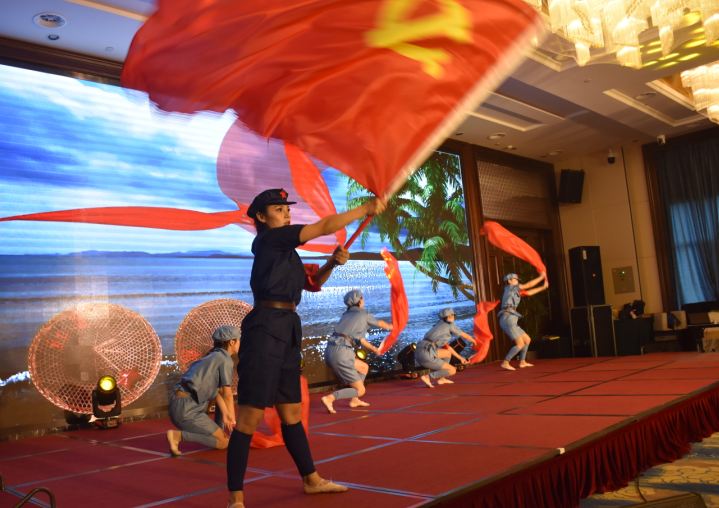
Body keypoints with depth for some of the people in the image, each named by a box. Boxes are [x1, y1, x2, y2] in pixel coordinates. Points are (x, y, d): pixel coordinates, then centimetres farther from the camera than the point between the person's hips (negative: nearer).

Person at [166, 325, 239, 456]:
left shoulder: (213, 357, 20)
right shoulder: (225, 360, -6)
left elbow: (219, 392, 12)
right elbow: (227, 395, -2)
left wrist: (225, 414, -1)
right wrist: (233, 421, 9)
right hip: (187, 410, -9)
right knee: (224, 442, -5)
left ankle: (219, 430, 18)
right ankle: (178, 435, -15)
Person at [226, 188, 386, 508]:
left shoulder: (286, 249, 20)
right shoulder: (269, 239, -6)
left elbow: (313, 283, 26)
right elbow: (325, 226, -9)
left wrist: (332, 262, 7)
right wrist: (366, 209, -3)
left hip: (287, 331, 9)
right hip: (265, 328, -9)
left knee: (291, 413, 18)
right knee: (250, 416, -8)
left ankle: (311, 479, 30)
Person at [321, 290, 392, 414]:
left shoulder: (346, 315, 24)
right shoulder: (364, 314, 7)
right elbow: (380, 324, 27)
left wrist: (374, 349, 47)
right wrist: (390, 326, 50)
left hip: (330, 352, 8)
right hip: (341, 353, -8)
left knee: (364, 367, 28)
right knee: (360, 390, 2)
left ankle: (354, 400, 25)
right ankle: (329, 398, -16)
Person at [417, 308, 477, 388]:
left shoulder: (438, 327, 29)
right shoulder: (450, 325, 7)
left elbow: (445, 347, 36)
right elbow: (465, 336, 20)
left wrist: (460, 358, 43)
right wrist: (474, 341, 43)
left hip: (418, 353, 8)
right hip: (426, 355, -8)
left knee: (448, 352, 29)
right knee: (453, 371, 7)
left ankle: (441, 378, 24)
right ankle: (427, 377, -10)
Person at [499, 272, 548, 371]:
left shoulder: (513, 291, 27)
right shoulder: (509, 287, 3)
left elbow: (528, 293, 32)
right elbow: (529, 285, 5)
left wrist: (543, 287, 33)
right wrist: (541, 277, 15)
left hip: (510, 321, 10)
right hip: (508, 319, -10)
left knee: (527, 339, 17)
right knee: (520, 344, -12)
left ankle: (522, 362, 21)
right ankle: (505, 363, -11)